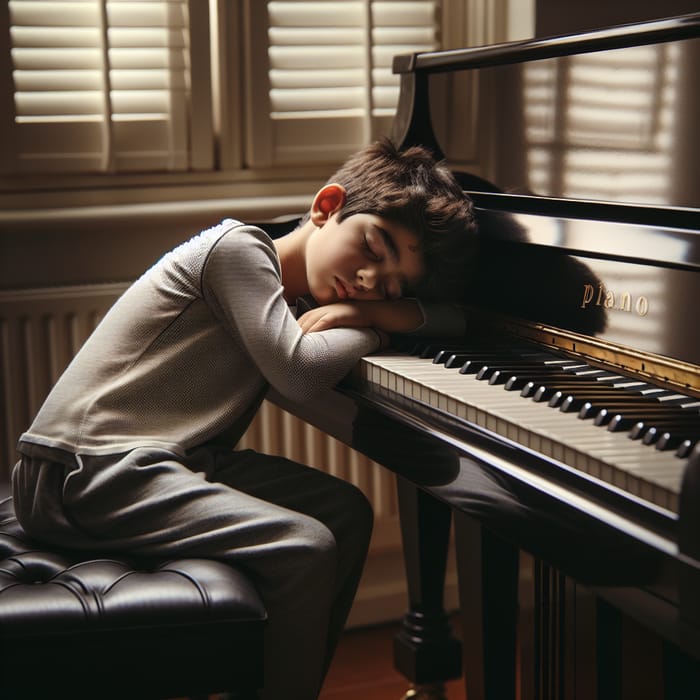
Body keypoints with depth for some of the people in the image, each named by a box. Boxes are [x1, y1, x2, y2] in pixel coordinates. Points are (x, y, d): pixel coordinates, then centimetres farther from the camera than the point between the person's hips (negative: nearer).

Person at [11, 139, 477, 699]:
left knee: (346, 511, 9)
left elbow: (452, 318, 15)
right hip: (88, 470, -9)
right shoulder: (238, 246, -8)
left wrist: (376, 309, -4)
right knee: (305, 550, -22)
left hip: (179, 459, 9)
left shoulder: (279, 300, 17)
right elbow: (299, 372, -20)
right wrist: (372, 327, -4)